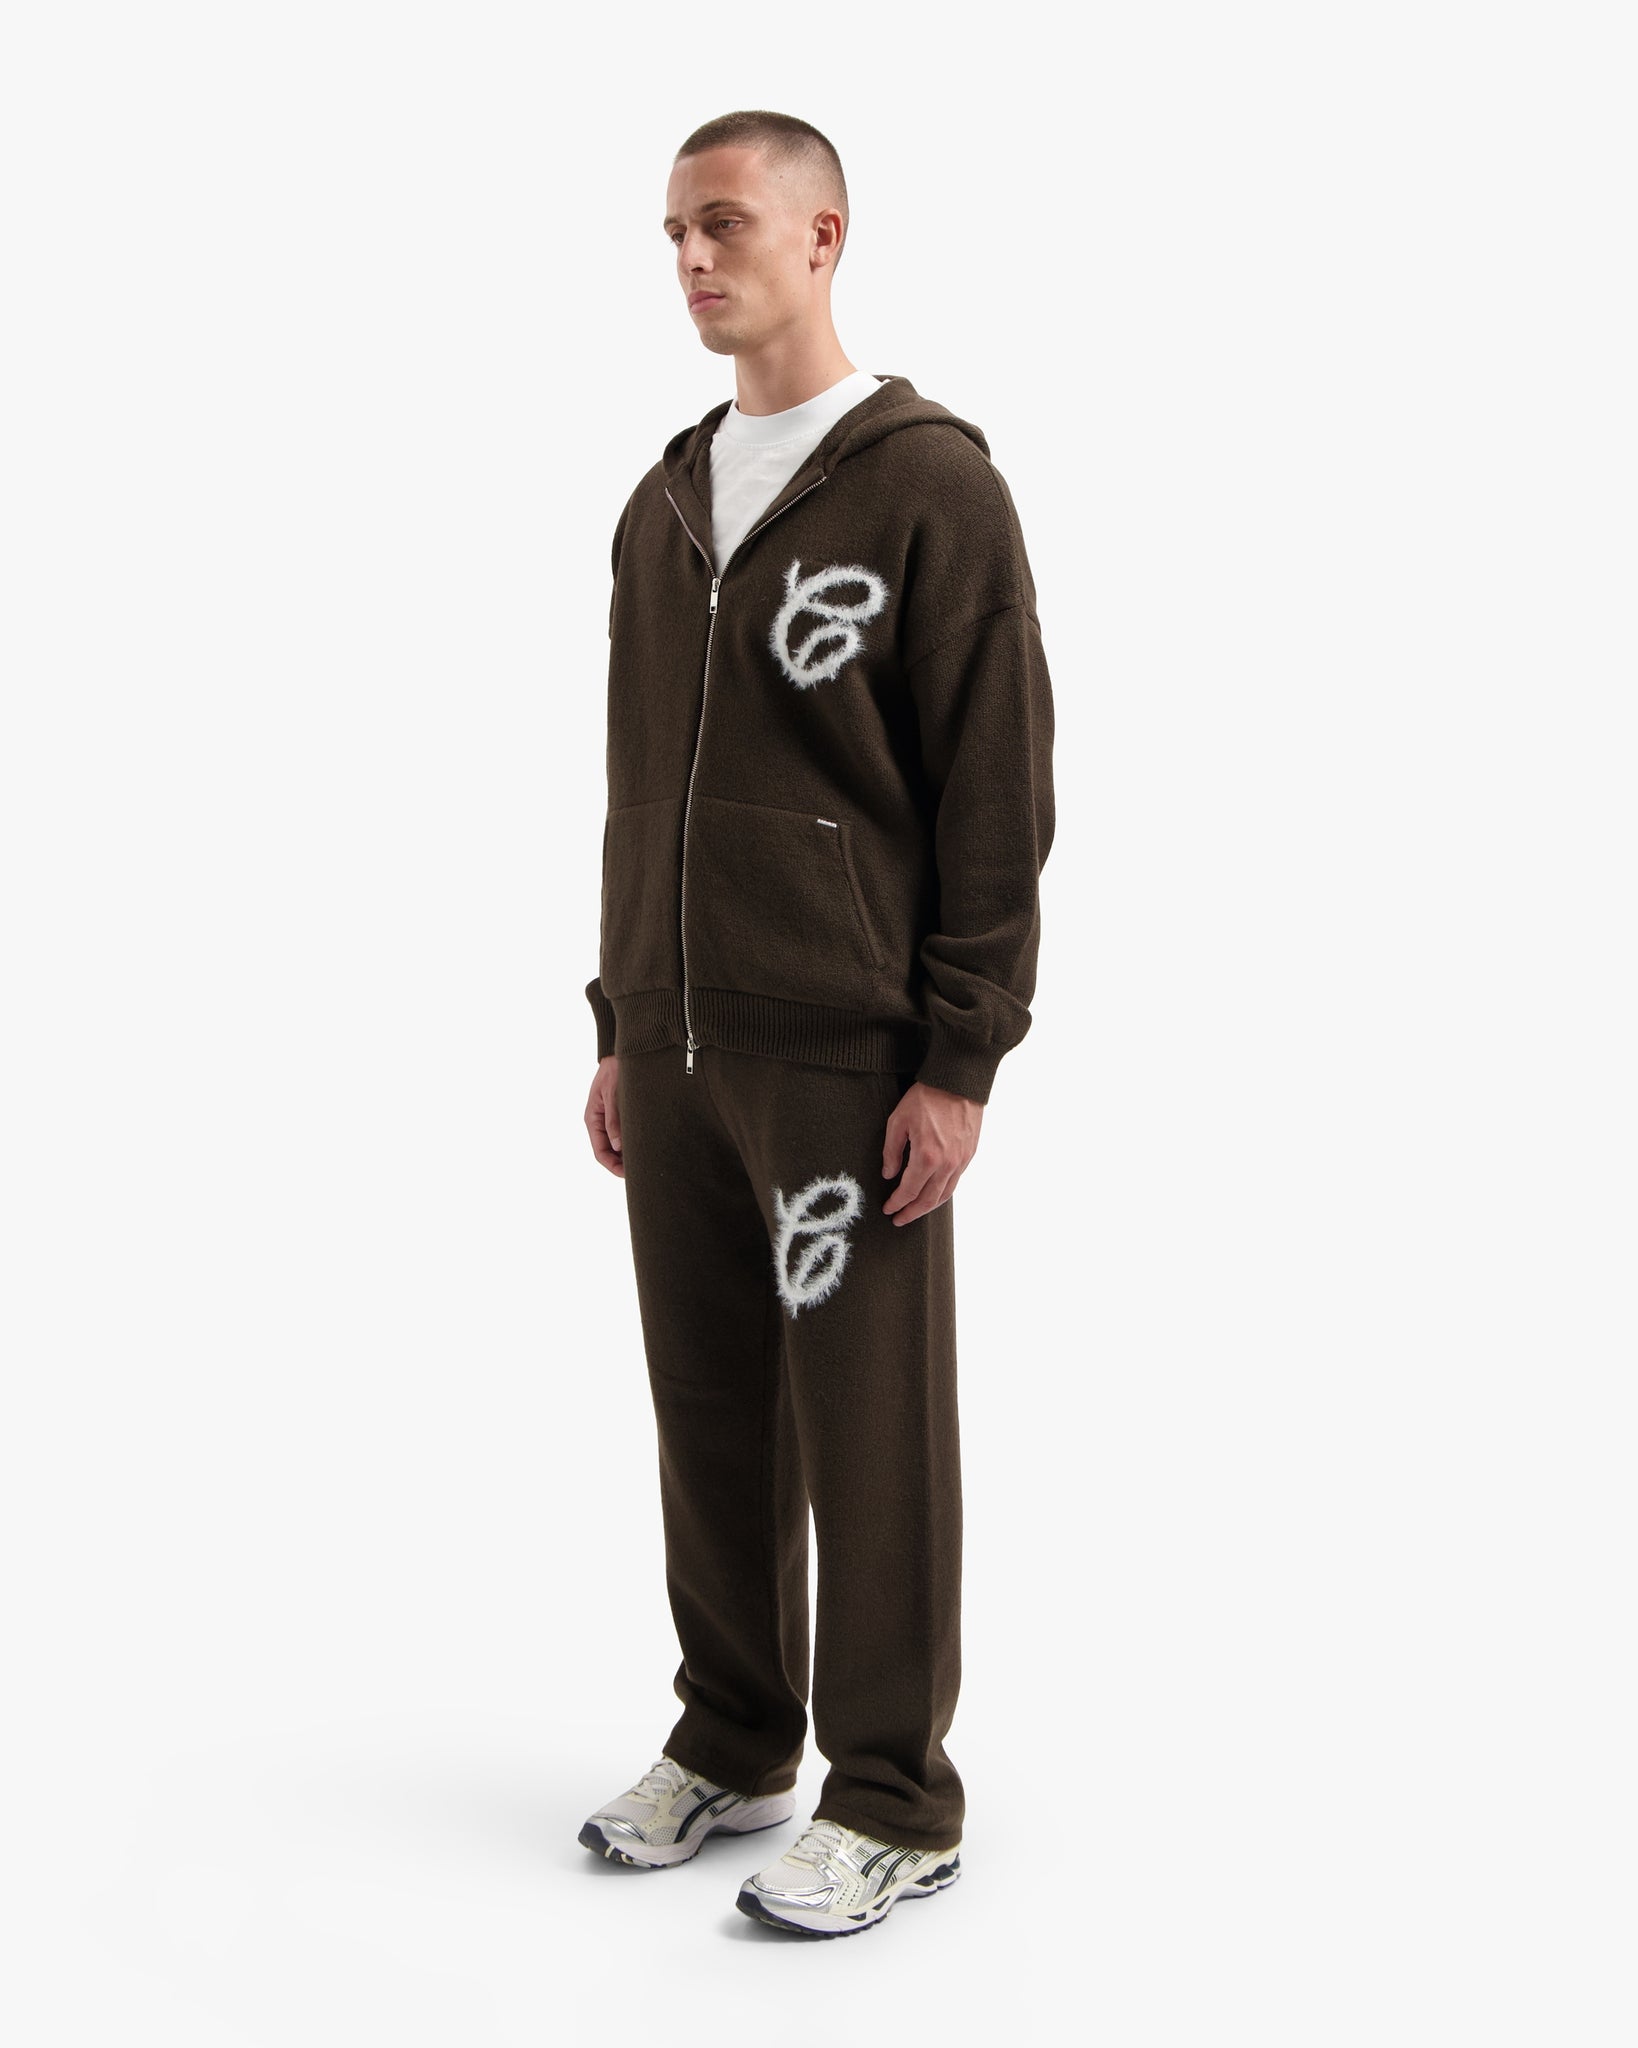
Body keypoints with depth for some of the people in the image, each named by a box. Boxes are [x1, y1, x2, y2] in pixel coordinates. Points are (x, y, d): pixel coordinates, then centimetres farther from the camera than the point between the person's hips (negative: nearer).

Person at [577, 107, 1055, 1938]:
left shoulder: (932, 487, -6)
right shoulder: (664, 504, 15)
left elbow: (996, 794, -9)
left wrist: (960, 1061, -13)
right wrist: (619, 1029, 15)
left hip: (848, 1059, -6)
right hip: (677, 1051, 6)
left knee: (870, 1434, 1)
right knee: (710, 1421, 13)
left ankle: (893, 1801, 14)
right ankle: (733, 1745, 28)